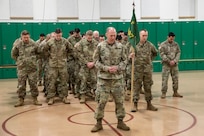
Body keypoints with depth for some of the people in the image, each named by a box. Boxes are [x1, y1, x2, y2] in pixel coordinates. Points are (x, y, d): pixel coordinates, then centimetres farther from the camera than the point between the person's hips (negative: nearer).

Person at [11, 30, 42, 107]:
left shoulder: (33, 44, -3)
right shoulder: (17, 45, -3)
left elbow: (38, 52, 11)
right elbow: (13, 55, 11)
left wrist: (33, 59, 9)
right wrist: (19, 61, 7)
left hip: (32, 68, 0)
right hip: (22, 68, 0)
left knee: (33, 84, 4)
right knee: (21, 84, 3)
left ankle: (35, 99, 13)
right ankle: (21, 100, 12)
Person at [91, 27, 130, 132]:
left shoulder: (120, 46, 3)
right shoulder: (100, 46, -3)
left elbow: (124, 60, 7)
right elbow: (96, 61, -2)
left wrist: (117, 68, -12)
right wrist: (106, 68, -15)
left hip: (117, 78, 2)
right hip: (103, 78, -2)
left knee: (119, 100, 8)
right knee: (101, 101, 1)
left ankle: (120, 122, 22)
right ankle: (99, 122, 14)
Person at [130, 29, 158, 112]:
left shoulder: (150, 45, 3)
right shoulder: (135, 45, -2)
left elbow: (155, 53, 21)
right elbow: (131, 56, 0)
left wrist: (150, 59, 12)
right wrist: (131, 55, -22)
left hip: (148, 69, 2)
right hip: (138, 69, -2)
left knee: (148, 87, 10)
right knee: (136, 87, 1)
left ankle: (149, 104, 21)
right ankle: (135, 104, 7)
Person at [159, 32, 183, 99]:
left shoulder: (176, 44, 7)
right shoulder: (163, 45, -5)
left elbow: (178, 53, 5)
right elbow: (162, 54, -10)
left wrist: (174, 61, -10)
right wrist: (169, 61, -15)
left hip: (174, 64, 4)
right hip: (166, 64, -4)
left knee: (175, 79, 9)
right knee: (165, 79, -4)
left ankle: (175, 92, 20)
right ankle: (163, 93, 3)